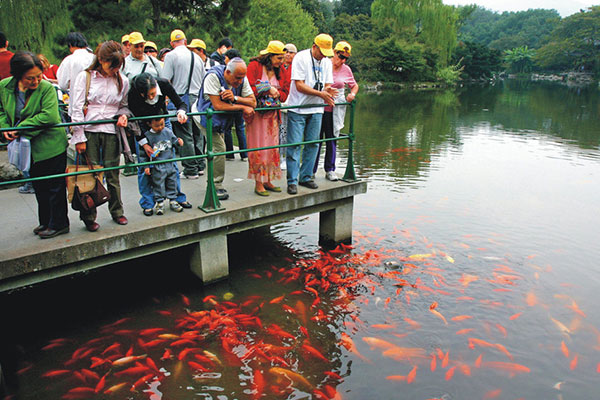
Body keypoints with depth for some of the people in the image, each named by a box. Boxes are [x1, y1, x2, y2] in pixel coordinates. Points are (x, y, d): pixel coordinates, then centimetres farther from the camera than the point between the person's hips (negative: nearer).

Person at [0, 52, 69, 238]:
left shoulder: (47, 88, -17)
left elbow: (49, 116, -27)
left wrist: (21, 128, -22)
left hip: (51, 146, -6)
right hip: (29, 148, 6)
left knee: (55, 187, 3)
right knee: (39, 187, 17)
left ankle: (58, 224, 17)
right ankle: (45, 222, 32)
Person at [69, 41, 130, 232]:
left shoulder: (122, 80, 7)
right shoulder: (85, 77, -1)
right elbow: (76, 109, -3)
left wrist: (123, 115, -5)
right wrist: (79, 137, -7)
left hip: (111, 131, 2)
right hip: (88, 131, -2)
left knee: (112, 173, 6)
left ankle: (117, 211, 22)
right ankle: (88, 216, 10)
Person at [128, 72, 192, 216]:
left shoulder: (163, 84, -26)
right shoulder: (132, 94, -30)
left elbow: (181, 103, -16)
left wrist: (181, 112, -39)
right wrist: (144, 143, -27)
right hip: (143, 126, -2)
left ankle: (178, 196, 15)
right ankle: (148, 203, 6)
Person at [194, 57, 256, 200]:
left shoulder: (242, 79, -13)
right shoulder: (213, 76, -30)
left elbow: (253, 102, -15)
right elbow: (217, 105, -34)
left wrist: (235, 98, -33)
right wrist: (243, 107, -30)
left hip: (221, 119, 7)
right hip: (205, 116, -6)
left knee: (216, 148, 13)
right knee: (219, 147, -16)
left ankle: (212, 182, 27)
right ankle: (216, 186, -5)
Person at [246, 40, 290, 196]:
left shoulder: (280, 70, 11)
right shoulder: (254, 66, -7)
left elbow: (285, 93, 9)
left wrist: (276, 93, -12)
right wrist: (268, 90, -15)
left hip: (273, 114, 6)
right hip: (257, 112, -6)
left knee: (272, 146, 7)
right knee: (258, 147, -5)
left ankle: (268, 181, 16)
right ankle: (258, 183, 1)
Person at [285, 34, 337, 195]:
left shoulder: (327, 62, 9)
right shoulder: (301, 58, -10)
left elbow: (328, 84, 10)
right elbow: (299, 86, -16)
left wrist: (328, 90, -15)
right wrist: (321, 93, -23)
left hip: (316, 110, 6)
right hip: (297, 108, -6)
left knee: (313, 144, 7)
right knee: (294, 144, -6)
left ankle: (305, 177, 18)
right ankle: (292, 181, -1)